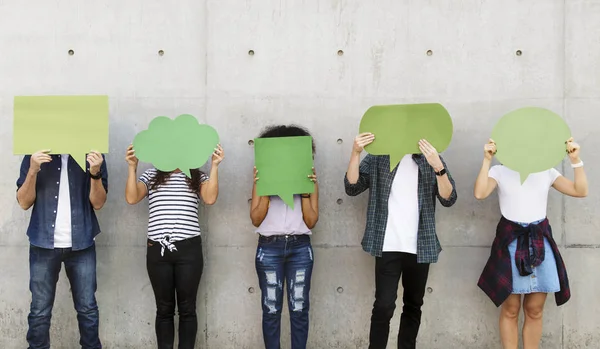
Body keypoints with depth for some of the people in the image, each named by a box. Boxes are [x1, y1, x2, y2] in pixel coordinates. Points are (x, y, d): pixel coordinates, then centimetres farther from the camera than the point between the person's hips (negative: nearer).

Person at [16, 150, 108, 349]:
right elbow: (24, 203, 0)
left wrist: (95, 173, -20)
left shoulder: (92, 155, 1)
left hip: (81, 244, 0)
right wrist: (33, 170, -16)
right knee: (39, 311, 2)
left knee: (88, 309, 4)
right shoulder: (36, 155, 3)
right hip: (44, 244, 0)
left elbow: (98, 203, -3)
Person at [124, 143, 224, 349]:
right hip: (158, 249, 1)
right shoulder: (151, 176, 12)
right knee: (164, 309, 7)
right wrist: (132, 167, -8)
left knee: (187, 308, 3)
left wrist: (214, 166, -11)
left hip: (189, 249, -1)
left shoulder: (198, 177, 11)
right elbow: (131, 198, -2)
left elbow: (210, 199, -8)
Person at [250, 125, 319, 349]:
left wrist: (305, 192, -9)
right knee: (271, 308, 3)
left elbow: (311, 222, 3)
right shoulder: (262, 179, 6)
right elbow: (256, 219, 0)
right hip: (269, 248, 0)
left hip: (300, 248, 1)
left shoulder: (309, 179, 8)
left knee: (299, 308, 2)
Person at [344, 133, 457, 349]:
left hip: (420, 247, 2)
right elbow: (352, 188, -4)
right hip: (388, 246, -2)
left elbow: (449, 199, -5)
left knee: (413, 306, 12)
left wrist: (438, 167, -21)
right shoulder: (378, 158, 4)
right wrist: (355, 153, -18)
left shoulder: (431, 159, 5)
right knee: (384, 306, -8)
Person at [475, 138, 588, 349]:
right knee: (510, 309, 3)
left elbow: (580, 191, 2)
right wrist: (487, 160, -19)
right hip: (511, 241, -3)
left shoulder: (546, 172, 10)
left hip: (540, 242, 3)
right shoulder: (500, 171, 1)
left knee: (535, 310, 7)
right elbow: (480, 194, -16)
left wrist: (575, 160, -7)